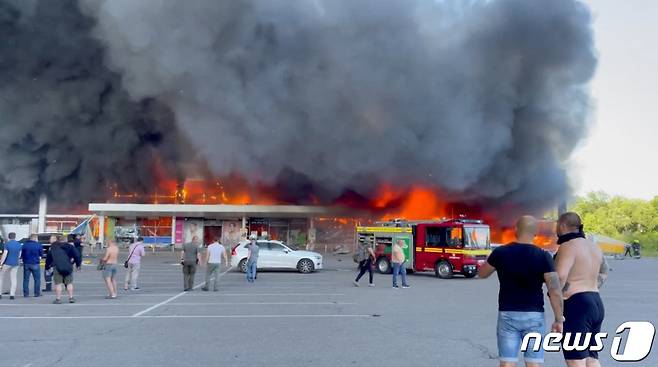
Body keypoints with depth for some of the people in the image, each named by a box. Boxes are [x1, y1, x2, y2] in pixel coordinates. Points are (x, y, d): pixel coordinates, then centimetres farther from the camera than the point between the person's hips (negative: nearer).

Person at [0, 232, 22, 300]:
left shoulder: (7, 244, -11)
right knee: (13, 279, 6)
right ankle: (12, 294, 1)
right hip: (15, 264, 4)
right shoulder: (19, 245, 3)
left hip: (7, 263, -4)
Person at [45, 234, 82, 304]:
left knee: (58, 284, 1)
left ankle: (58, 299, 0)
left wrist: (47, 267, 27)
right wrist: (78, 265, 12)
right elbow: (77, 255, 4)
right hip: (68, 268, 1)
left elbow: (48, 258, 16)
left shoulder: (52, 248, 10)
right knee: (69, 283, 8)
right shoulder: (69, 247, 7)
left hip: (57, 268, -1)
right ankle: (71, 298, 9)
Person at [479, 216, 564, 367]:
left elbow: (482, 274, 13)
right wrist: (559, 319, -2)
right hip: (534, 316, 0)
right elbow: (555, 291, -11)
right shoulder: (543, 256, -7)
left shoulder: (500, 252, -4)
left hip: (507, 315, 1)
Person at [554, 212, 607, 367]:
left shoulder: (568, 246, -13)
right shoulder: (593, 246, 15)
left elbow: (560, 276, -26)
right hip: (596, 303, 9)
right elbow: (604, 272, 32)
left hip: (576, 304, -9)